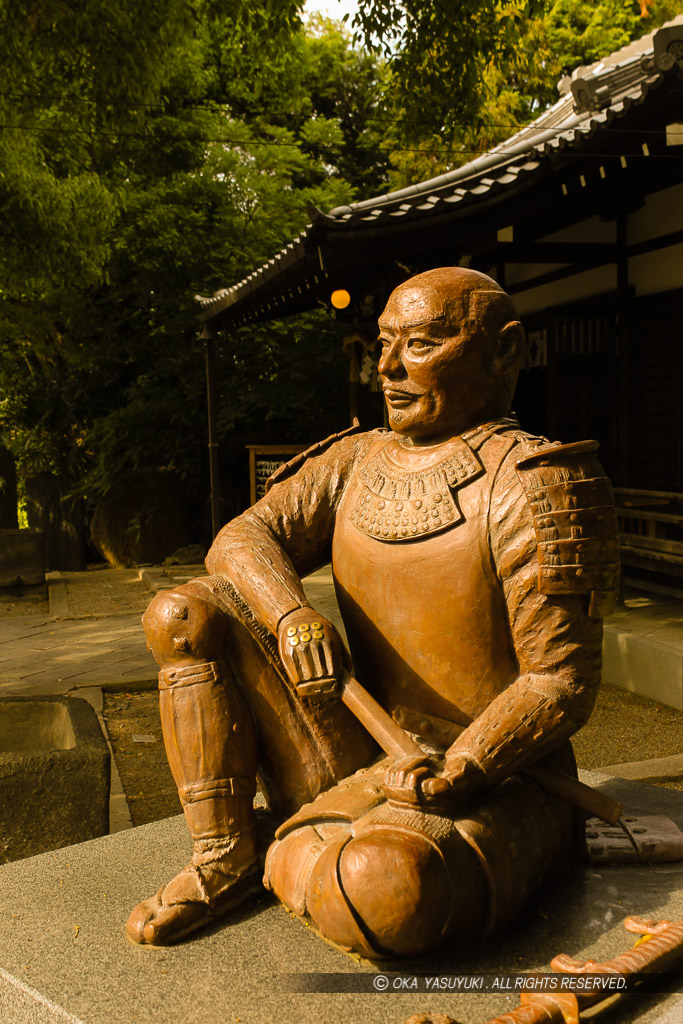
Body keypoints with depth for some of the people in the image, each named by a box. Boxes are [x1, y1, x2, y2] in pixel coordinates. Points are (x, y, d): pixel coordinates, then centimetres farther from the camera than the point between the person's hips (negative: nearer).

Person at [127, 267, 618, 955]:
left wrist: (456, 774, -27)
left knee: (385, 889, -39)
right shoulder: (355, 463, 6)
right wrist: (291, 617, -21)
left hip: (493, 786, -5)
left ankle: (287, 860, -2)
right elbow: (241, 537, -1)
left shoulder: (534, 484, -15)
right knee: (184, 615, -3)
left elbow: (562, 682, -16)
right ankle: (225, 859, 1)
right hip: (363, 762, 6)